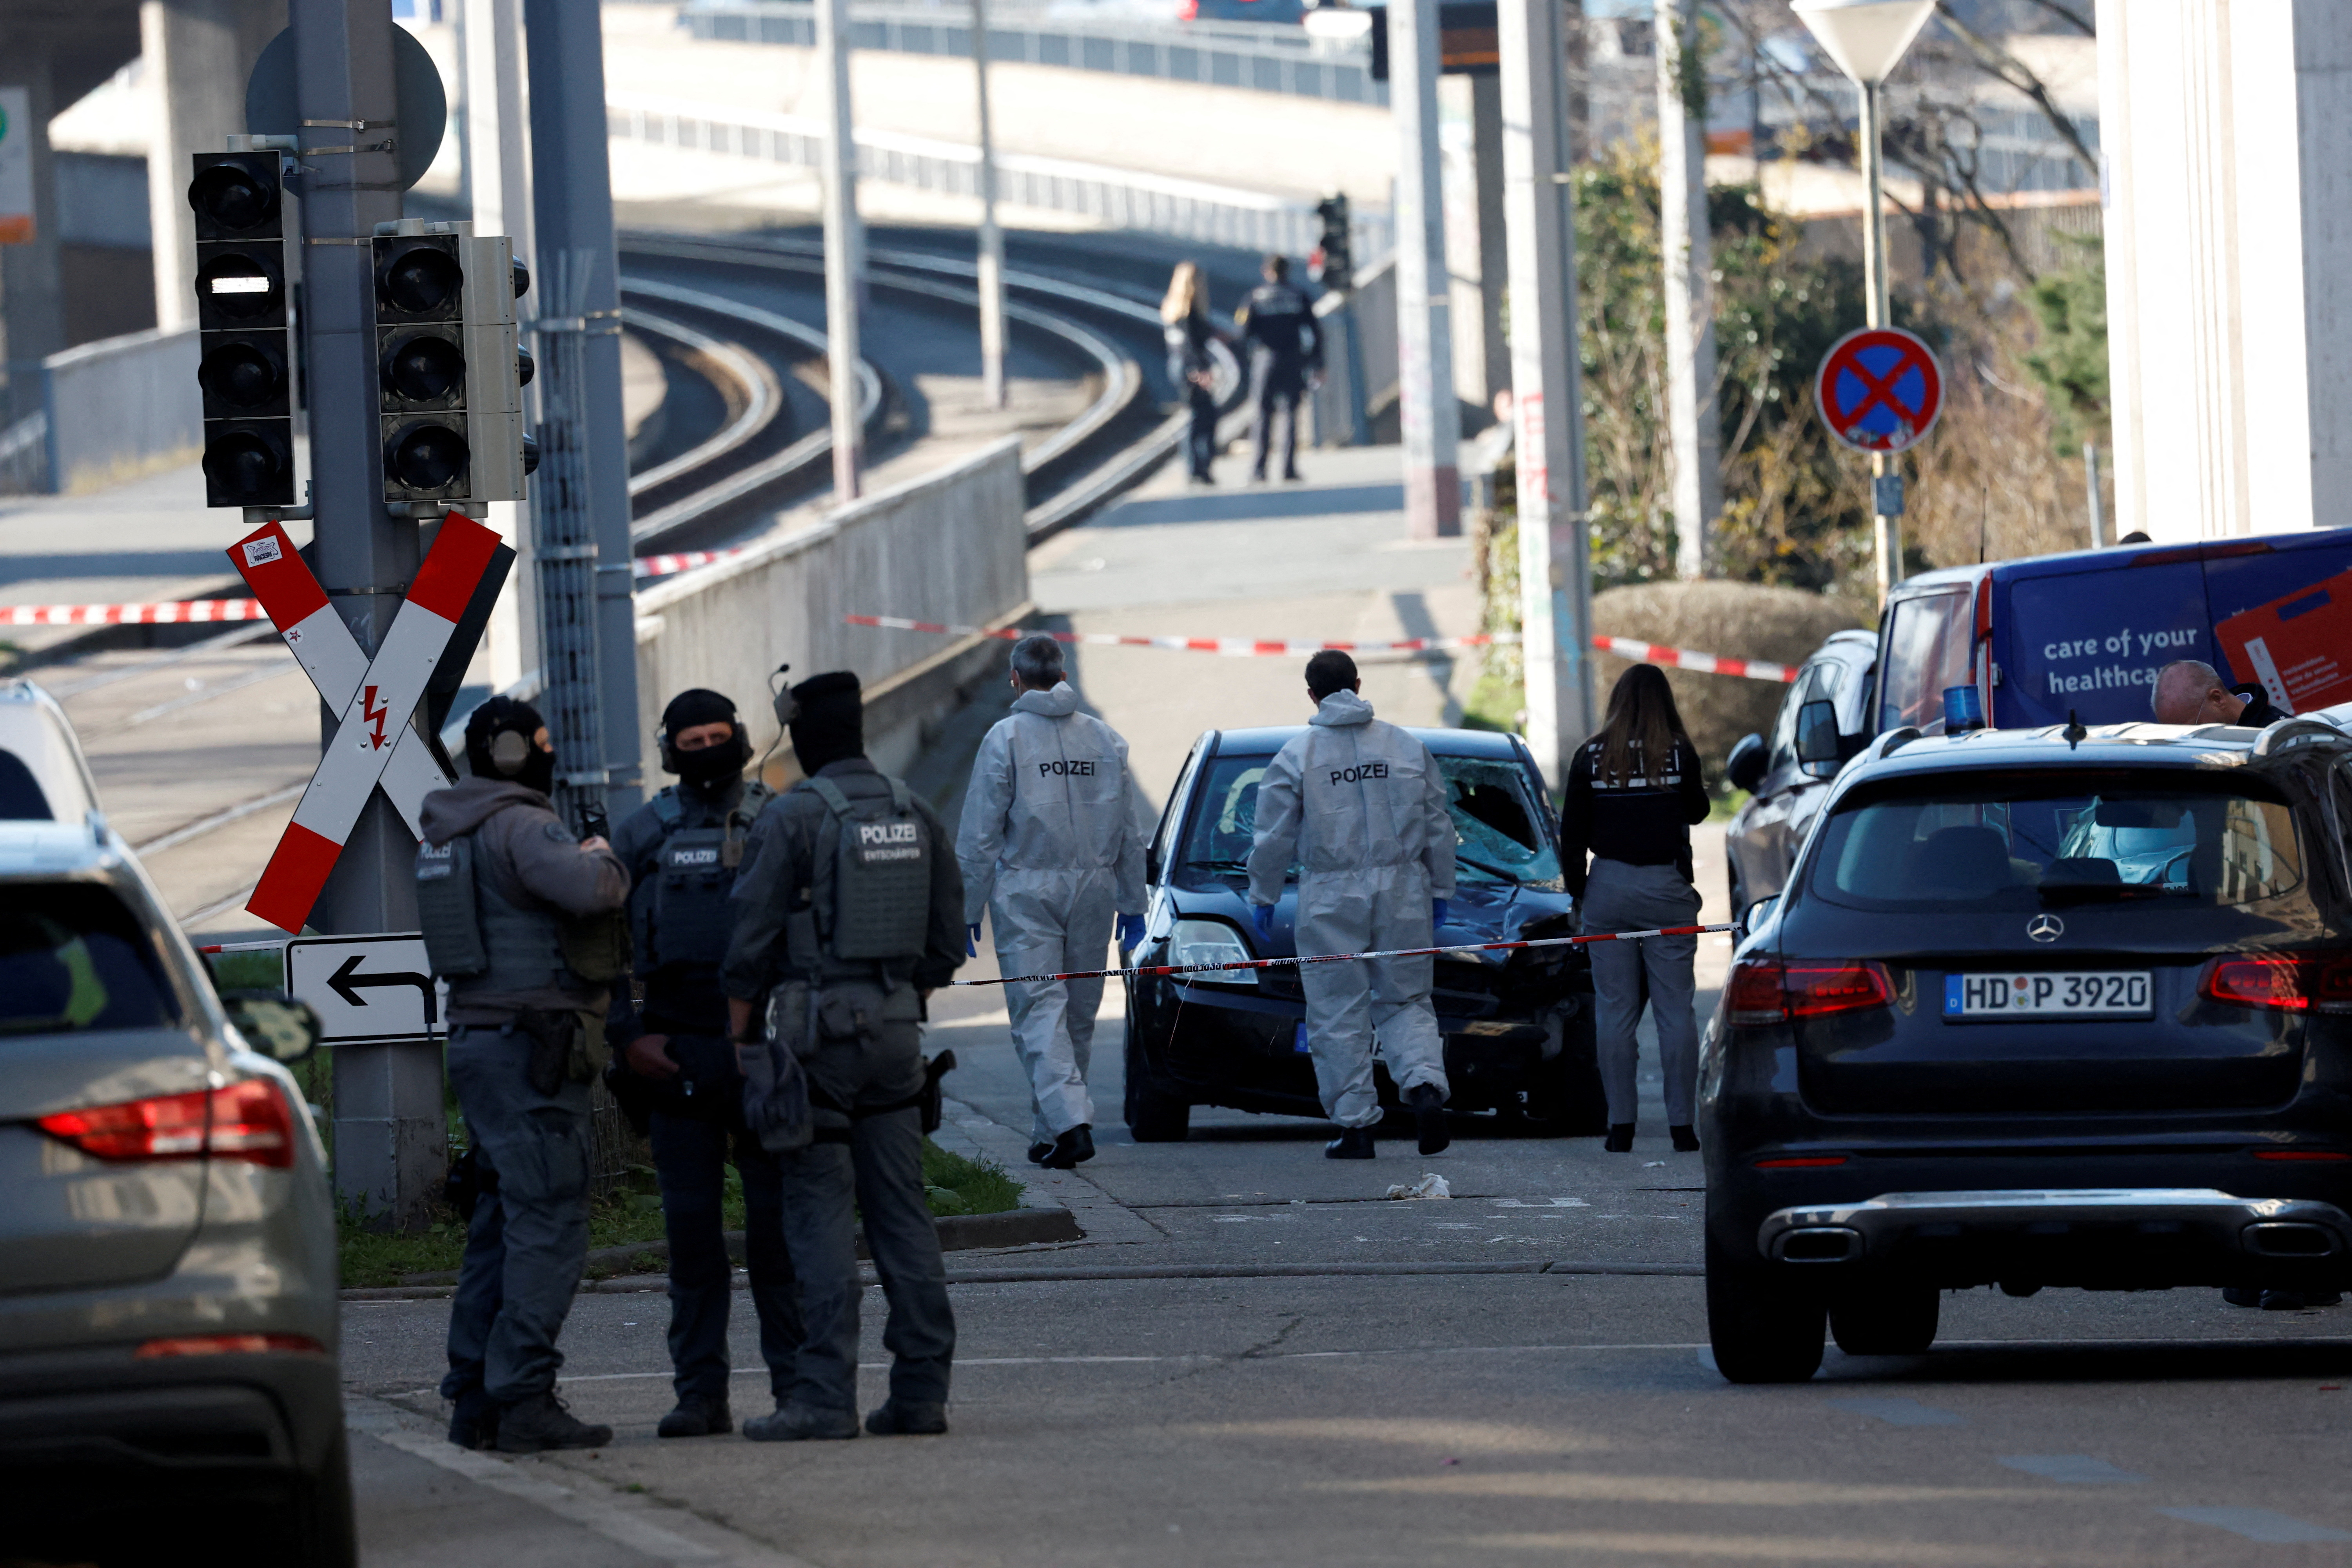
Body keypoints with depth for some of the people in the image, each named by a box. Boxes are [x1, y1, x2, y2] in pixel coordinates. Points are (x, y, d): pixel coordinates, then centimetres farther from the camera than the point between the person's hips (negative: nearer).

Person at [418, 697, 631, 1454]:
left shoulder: (449, 833, 17)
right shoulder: (520, 827, -13)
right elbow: (588, 890, -29)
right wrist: (605, 862, -7)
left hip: (478, 1043, 10)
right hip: (532, 1044, -10)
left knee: (500, 1221, 13)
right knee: (549, 1222, -9)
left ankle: (474, 1398, 12)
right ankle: (524, 1399, -13)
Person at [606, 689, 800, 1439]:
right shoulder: (644, 835, 8)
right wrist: (628, 1037, 2)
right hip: (678, 1057, 2)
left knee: (776, 1221, -1)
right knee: (691, 1225, 3)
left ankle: (797, 1383, 4)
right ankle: (700, 1392, 6)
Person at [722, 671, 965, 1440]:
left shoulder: (792, 816, -10)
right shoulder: (916, 814, 9)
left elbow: (752, 941, -10)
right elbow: (946, 938, 13)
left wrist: (738, 1040, -3)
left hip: (819, 1030, -6)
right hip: (896, 1029, 6)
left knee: (819, 1211, -6)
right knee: (901, 1210, 8)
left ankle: (825, 1397, -10)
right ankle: (921, 1390, 6)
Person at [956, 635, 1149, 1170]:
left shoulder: (1006, 739, -6)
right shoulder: (1106, 740, 8)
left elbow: (980, 835, -7)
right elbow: (1130, 834, 12)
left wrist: (968, 907, -2)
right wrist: (1132, 904, 18)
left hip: (1027, 891, -4)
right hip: (1093, 886, 4)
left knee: (1039, 1009, -7)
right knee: (1079, 1015, 12)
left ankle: (1069, 1121, -22)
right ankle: (1050, 1130, 19)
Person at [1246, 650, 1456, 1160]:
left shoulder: (1297, 755, -4)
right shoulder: (1408, 749, 5)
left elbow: (1273, 839, -2)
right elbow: (1438, 829, 10)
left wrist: (1262, 899, 10)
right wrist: (1440, 891, 19)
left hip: (1331, 902, -3)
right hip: (1402, 895, 3)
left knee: (1338, 1015, 4)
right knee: (1405, 1003, 12)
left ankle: (1356, 1126, 4)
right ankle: (1425, 1085, -14)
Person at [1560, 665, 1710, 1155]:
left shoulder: (1591, 757, -1)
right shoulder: (1679, 754, -5)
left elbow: (1572, 833, 3)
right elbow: (1696, 811, 9)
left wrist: (1578, 894, 12)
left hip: (1608, 889, 1)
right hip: (1666, 889, -1)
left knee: (1614, 1009, 5)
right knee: (1675, 1008, 3)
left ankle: (1621, 1124, 3)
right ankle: (1682, 1124, 2)